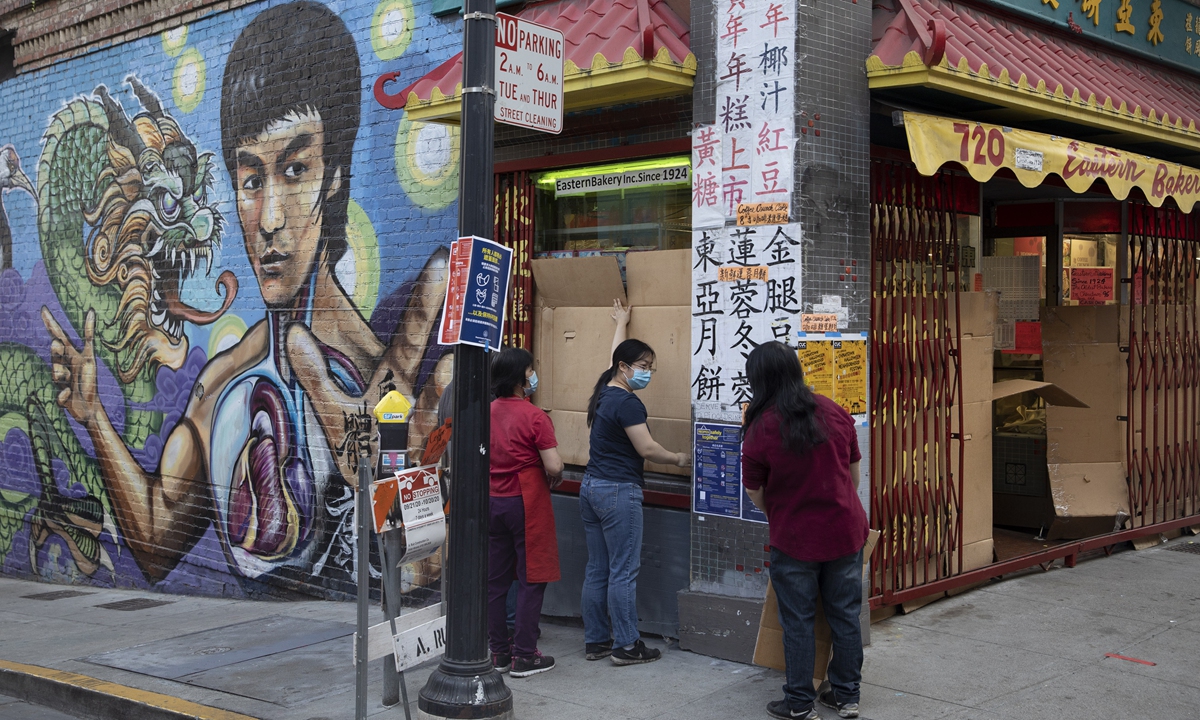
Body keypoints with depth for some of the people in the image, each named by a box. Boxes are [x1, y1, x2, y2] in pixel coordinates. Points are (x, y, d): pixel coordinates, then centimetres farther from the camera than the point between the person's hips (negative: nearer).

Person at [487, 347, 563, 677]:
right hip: (527, 504, -6)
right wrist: (553, 479, 1)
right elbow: (554, 466, -19)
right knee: (531, 579, 2)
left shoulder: (487, 413, 3)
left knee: (495, 579, 11)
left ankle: (498, 652, 18)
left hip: (494, 501, 6)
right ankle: (524, 656, 5)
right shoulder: (534, 417, -15)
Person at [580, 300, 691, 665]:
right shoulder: (627, 403, -15)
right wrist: (679, 458, 1)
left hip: (591, 486, 9)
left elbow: (618, 353, 29)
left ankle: (595, 641, 17)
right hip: (619, 491, -9)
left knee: (597, 569, 12)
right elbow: (646, 448, -16)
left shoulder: (604, 391, 11)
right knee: (623, 571, -3)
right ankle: (626, 646, 3)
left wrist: (621, 324, 46)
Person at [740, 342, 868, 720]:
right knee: (845, 615, 15)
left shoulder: (761, 428, -16)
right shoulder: (833, 411, -3)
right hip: (845, 531, 4)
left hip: (795, 539, -4)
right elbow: (854, 471, 7)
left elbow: (755, 493, -6)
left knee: (797, 622, 9)